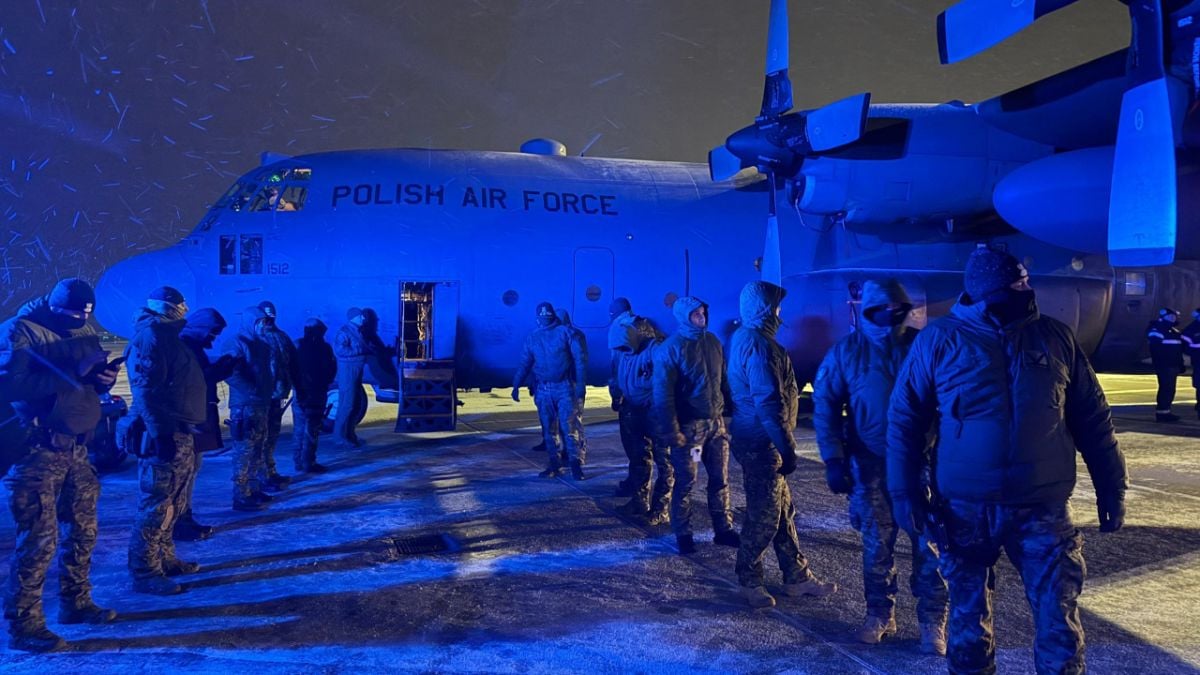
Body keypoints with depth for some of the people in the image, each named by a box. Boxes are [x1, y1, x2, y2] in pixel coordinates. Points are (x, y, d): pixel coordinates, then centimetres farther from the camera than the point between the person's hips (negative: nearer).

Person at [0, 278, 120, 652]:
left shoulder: (83, 331, 11)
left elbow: (92, 382, 17)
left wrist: (105, 377, -6)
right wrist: (72, 373, -24)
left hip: (76, 449, 7)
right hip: (37, 450, -7)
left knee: (83, 529, 13)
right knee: (38, 538, -5)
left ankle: (75, 603, 28)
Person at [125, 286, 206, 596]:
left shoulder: (166, 336, 19)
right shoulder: (149, 336, -12)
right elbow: (145, 389, -20)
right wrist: (161, 433, -24)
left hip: (180, 435, 10)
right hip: (164, 435, -10)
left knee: (172, 504, 17)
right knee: (156, 505, -6)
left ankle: (165, 559, 28)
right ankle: (145, 573, 0)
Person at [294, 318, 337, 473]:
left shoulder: (297, 346, 4)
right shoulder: (323, 347, -8)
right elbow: (331, 370, -3)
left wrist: (296, 383, 15)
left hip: (299, 393, 4)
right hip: (316, 393, -4)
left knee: (300, 430, 13)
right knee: (311, 430, -2)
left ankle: (299, 462, 15)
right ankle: (308, 464, -3)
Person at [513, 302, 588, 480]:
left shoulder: (564, 332, -1)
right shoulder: (532, 337, 10)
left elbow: (579, 357, -4)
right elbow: (524, 364, 11)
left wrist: (581, 382, -12)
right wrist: (516, 385, 2)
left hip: (565, 387, -4)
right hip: (543, 389, 4)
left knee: (570, 426, -6)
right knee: (548, 429, 7)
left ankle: (576, 464, -1)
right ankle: (554, 464, 16)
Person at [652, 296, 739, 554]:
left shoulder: (712, 342, 7)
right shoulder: (670, 348, -11)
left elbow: (723, 380, 12)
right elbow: (663, 393, -14)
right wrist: (671, 431, -17)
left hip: (716, 423, 5)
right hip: (688, 426, -5)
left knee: (720, 479, 11)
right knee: (685, 483, 5)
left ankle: (723, 529, 23)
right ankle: (683, 535, 18)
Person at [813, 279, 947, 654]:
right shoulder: (847, 351, -1)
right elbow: (824, 406, 0)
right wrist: (833, 460, -7)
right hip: (871, 464, 1)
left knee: (928, 543, 2)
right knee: (877, 544, 11)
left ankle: (932, 620, 16)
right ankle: (879, 613, 27)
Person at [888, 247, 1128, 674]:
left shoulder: (1056, 337, 3)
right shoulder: (939, 339, -3)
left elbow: (1092, 419, 9)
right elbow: (905, 418, 0)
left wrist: (1111, 486, 8)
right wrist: (904, 490, -4)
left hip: (1042, 508, 1)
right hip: (964, 509, -1)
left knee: (1059, 620, 6)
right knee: (968, 616, 13)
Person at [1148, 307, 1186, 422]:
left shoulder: (1174, 332, 20)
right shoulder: (1156, 330, -11)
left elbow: (1179, 349, 24)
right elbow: (1155, 349, -18)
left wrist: (1181, 364, 19)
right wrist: (1158, 365, -23)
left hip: (1173, 365, 10)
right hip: (1164, 366, -10)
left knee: (1170, 389, 10)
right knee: (1166, 389, -12)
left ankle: (1166, 411, 15)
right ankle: (1161, 412, -10)